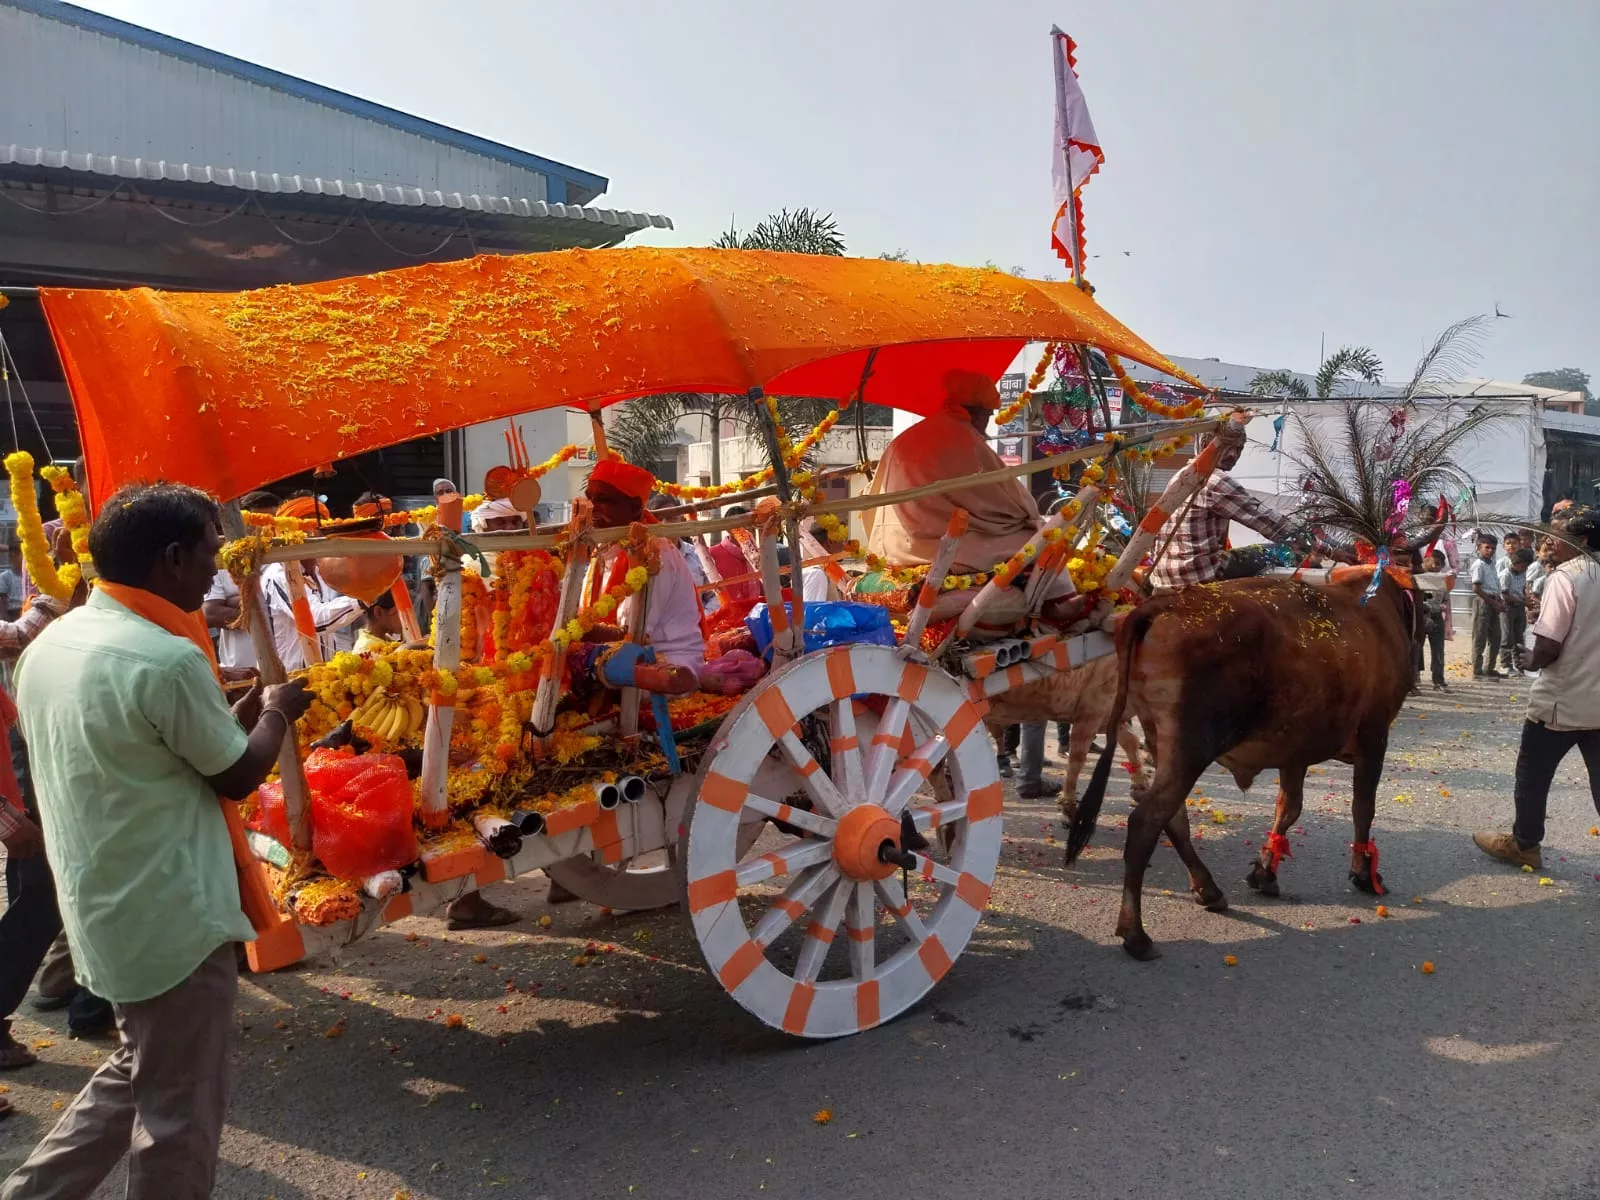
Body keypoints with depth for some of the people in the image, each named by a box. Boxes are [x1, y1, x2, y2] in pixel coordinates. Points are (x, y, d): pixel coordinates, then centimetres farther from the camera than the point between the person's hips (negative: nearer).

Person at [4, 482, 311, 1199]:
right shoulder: (168, 658, -24)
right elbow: (238, 776, -12)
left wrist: (246, 709, 15)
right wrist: (277, 713, 5)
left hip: (108, 909, 9)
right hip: (173, 920, -9)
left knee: (134, 1076, 26)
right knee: (178, 1112, 9)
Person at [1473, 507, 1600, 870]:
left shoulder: (1564, 578, -15)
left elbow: (1548, 647, -20)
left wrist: (1532, 660, -1)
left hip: (1560, 702, -6)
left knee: (1532, 776, 12)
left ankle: (1523, 844, 26)